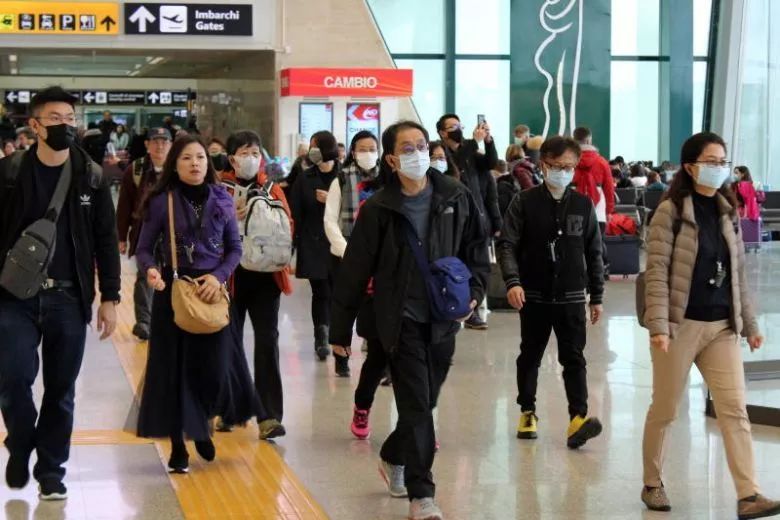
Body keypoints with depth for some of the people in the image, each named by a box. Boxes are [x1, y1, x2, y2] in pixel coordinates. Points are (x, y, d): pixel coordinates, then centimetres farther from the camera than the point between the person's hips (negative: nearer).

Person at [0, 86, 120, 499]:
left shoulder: (92, 178, 3)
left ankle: (50, 468, 20)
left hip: (68, 298, 1)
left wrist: (109, 298, 3)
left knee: (61, 389, 6)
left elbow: (105, 241, 6)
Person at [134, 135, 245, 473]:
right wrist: (150, 270, -22)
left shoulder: (222, 200, 3)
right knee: (173, 367, 1)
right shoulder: (162, 201, -4)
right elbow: (144, 248, -1)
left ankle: (201, 428, 29)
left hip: (213, 290, 2)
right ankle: (177, 446, 11)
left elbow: (235, 247, 7)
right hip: (172, 290, -2)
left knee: (213, 367, 0)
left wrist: (218, 276, -10)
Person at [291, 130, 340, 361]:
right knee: (321, 292, -3)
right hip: (313, 245, 0)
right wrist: (295, 245, -5)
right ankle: (321, 339, 1)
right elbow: (296, 215, 2)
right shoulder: (304, 179, 5)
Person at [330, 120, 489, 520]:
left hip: (444, 318, 4)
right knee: (416, 405, -5)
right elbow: (355, 271, -3)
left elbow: (476, 245, 12)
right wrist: (341, 329, 0)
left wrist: (474, 289, -4)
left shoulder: (455, 197, -1)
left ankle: (393, 457, 42)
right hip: (402, 319, -4)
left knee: (425, 401, 16)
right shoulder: (379, 209, -8)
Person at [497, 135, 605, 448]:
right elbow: (507, 244, -8)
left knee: (574, 358, -7)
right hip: (534, 296, -1)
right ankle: (527, 412, 27)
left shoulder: (583, 205, 4)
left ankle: (578, 417, -13)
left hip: (572, 297, 1)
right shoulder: (525, 202, -3)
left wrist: (596, 296, 8)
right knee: (530, 356, 12)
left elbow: (594, 253, 9)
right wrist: (512, 281, -23)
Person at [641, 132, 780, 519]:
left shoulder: (727, 212, 10)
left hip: (722, 327, 5)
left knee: (734, 409, -2)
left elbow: (739, 273, 14)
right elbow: (657, 271, -12)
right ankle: (652, 485, 22)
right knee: (665, 409, 7)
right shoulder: (670, 212, -7)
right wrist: (658, 325, -19)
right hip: (681, 325, -5)